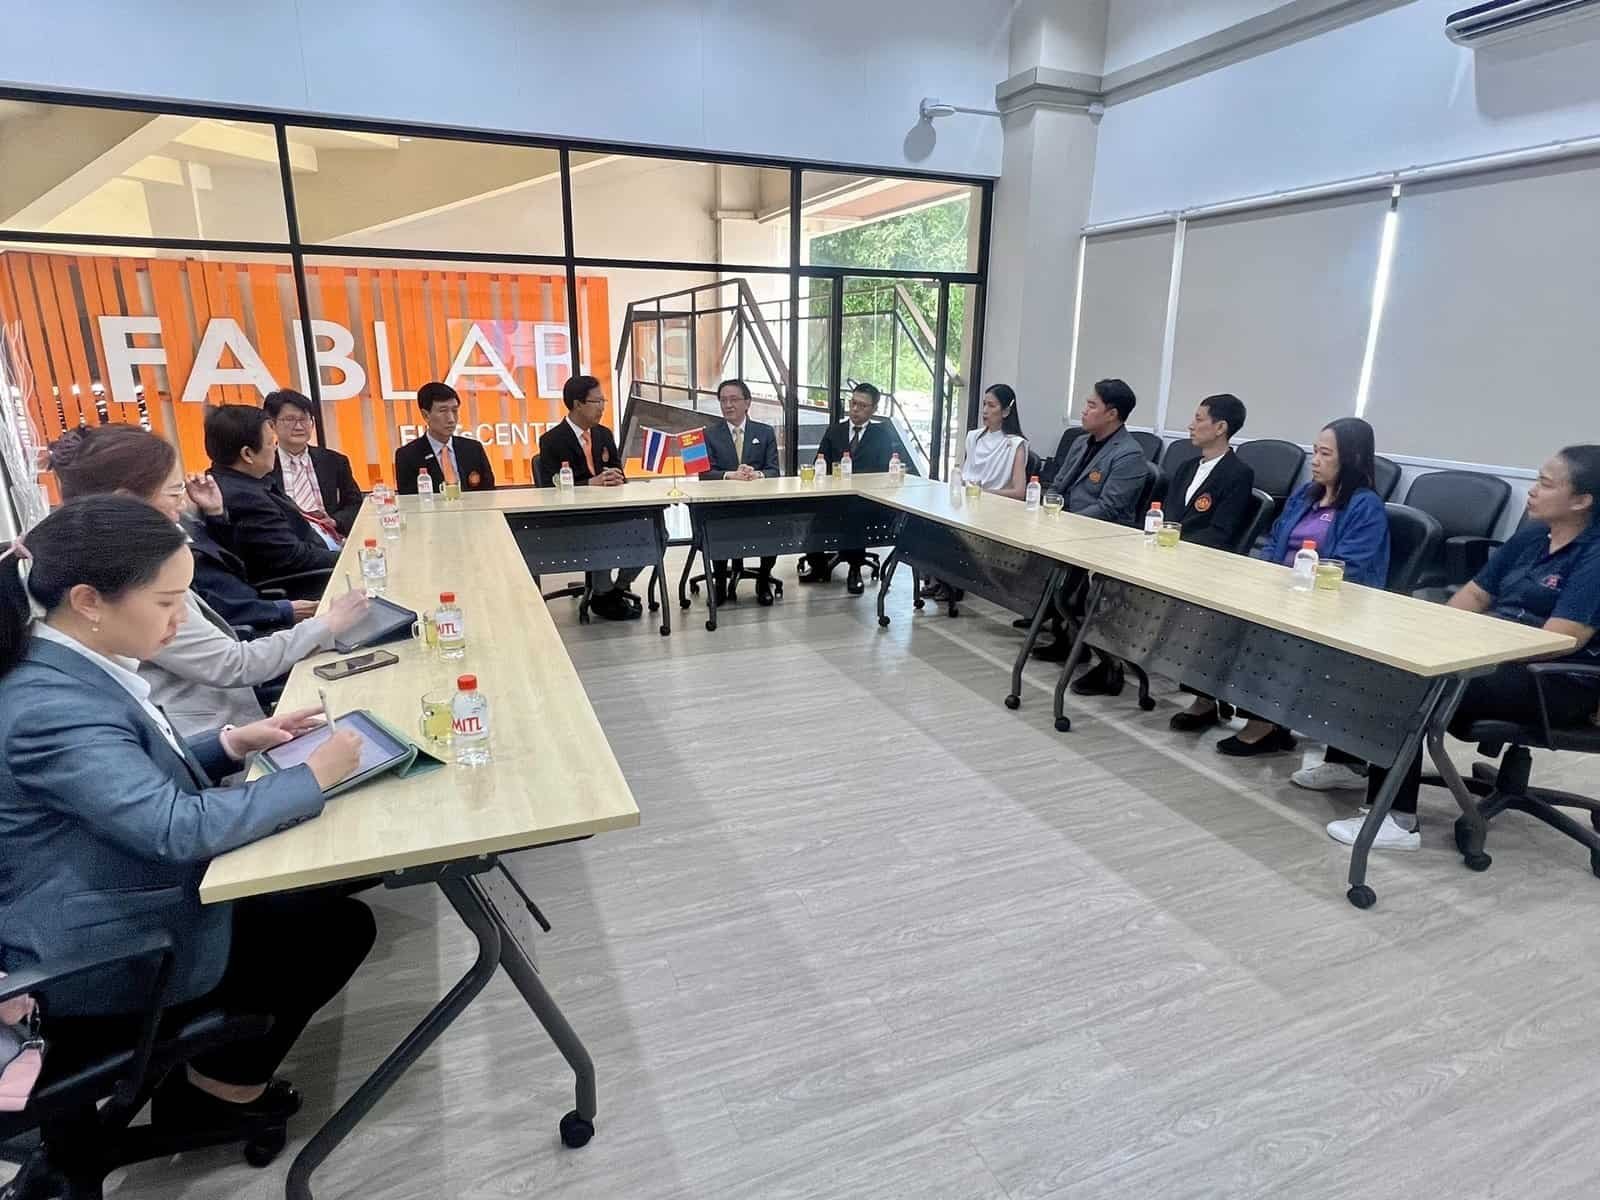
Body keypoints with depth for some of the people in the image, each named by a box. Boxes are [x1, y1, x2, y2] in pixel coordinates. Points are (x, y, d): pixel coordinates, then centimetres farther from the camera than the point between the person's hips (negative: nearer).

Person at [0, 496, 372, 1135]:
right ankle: (223, 1084, 19)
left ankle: (205, 1061, 26)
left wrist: (232, 742, -3)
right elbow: (182, 828, -34)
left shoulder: (70, 668, -2)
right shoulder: (52, 709, -31)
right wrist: (315, 775, -25)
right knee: (339, 928, 0)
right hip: (102, 960, -9)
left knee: (315, 896, 16)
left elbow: (143, 777, 12)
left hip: (127, 906, 9)